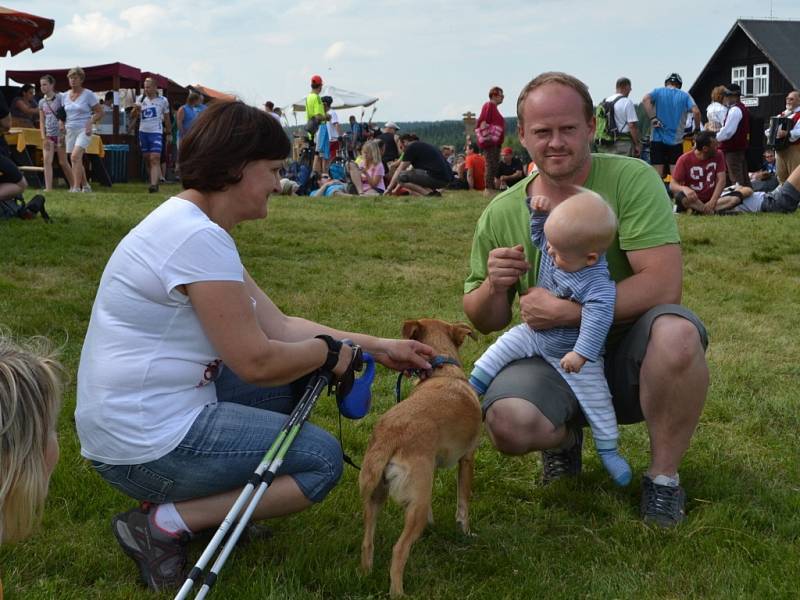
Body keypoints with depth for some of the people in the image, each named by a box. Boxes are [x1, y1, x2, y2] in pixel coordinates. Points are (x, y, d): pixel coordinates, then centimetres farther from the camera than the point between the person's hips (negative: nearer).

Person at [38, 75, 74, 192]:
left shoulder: (60, 98, -6)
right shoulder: (42, 102, 9)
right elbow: (42, 121, 9)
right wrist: (44, 137, 0)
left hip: (59, 134, -4)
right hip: (48, 135, 4)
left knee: (63, 162, 2)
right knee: (47, 161, -8)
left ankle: (73, 186, 16)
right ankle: (48, 188, -9)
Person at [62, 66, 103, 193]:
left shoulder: (88, 94, -3)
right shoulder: (64, 96, 10)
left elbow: (100, 112, -1)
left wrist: (90, 122, -15)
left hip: (83, 130, -5)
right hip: (70, 131, 6)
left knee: (75, 157, -22)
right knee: (77, 161, 9)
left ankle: (76, 187, -22)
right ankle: (85, 185, 25)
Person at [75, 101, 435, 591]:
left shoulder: (196, 228, 10)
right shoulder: (198, 239, -22)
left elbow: (278, 325, 11)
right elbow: (258, 361, -21)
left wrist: (378, 348, 9)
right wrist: (330, 351, -3)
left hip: (138, 416, 10)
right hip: (148, 446, -10)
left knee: (298, 376, 16)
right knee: (323, 460, -2)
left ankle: (212, 499, 10)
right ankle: (166, 522, -5)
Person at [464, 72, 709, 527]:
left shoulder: (632, 180, -13)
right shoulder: (501, 215, -1)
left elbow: (663, 285, -24)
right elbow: (487, 322, 7)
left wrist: (565, 311, -25)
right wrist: (493, 287, -17)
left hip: (629, 355, -2)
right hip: (553, 362, 2)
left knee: (676, 333, -36)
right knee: (509, 425, -29)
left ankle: (664, 475, -9)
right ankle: (566, 435, 11)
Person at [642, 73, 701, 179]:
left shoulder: (658, 92, 6)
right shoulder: (684, 96, 6)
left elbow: (645, 99, -15)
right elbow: (696, 111, -8)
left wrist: (652, 117, -14)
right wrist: (697, 129, 5)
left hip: (658, 139, 0)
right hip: (676, 140, 0)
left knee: (657, 174, 1)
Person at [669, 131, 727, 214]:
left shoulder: (718, 155, -3)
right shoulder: (685, 159, -10)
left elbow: (721, 180, -9)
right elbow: (672, 185, -11)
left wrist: (713, 202, -24)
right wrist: (684, 188, -35)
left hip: (710, 200, 4)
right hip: (692, 198, -4)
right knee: (680, 196, -35)